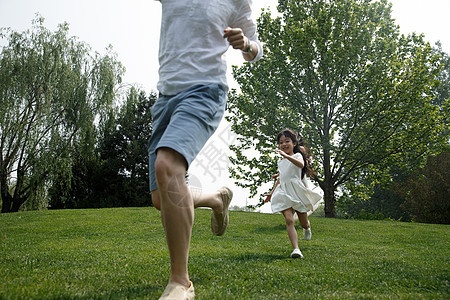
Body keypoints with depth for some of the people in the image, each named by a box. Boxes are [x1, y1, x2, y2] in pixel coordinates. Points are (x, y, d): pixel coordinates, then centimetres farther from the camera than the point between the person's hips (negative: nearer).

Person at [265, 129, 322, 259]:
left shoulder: (297, 155, -3)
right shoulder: (281, 161, 16)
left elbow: (301, 164, -29)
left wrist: (287, 156, -42)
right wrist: (271, 193, 29)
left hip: (297, 191, -4)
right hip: (284, 193, 4)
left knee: (304, 223, 11)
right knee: (289, 220, -17)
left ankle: (307, 228, 49)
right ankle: (296, 249, -20)